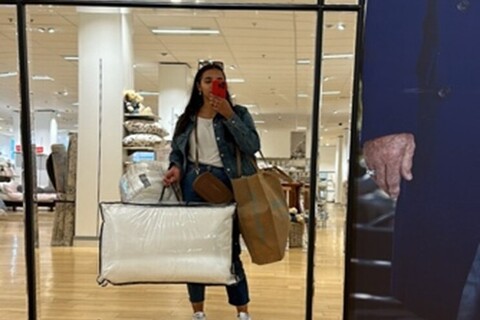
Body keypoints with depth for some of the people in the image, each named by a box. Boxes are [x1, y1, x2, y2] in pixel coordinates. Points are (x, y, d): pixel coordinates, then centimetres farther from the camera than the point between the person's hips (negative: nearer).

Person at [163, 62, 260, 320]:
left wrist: (229, 116, -14)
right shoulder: (187, 119, 12)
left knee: (229, 249, -1)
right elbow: (176, 151, 15)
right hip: (193, 184, 3)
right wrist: (176, 168, -7)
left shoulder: (238, 113, 5)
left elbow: (252, 146, -9)